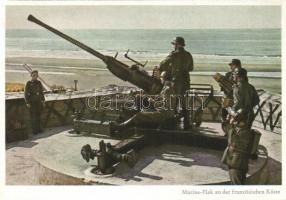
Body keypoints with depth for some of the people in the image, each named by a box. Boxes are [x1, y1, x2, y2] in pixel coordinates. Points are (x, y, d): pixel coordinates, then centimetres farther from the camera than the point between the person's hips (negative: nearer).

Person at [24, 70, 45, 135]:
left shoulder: (39, 83, 5)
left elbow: (41, 92, 12)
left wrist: (43, 100, 8)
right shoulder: (28, 83, -8)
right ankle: (34, 130, 5)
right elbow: (26, 93, -7)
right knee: (33, 116, -2)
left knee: (38, 115, 8)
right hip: (32, 102, -4)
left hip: (38, 102, 4)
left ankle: (38, 128, 19)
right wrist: (27, 103, -13)